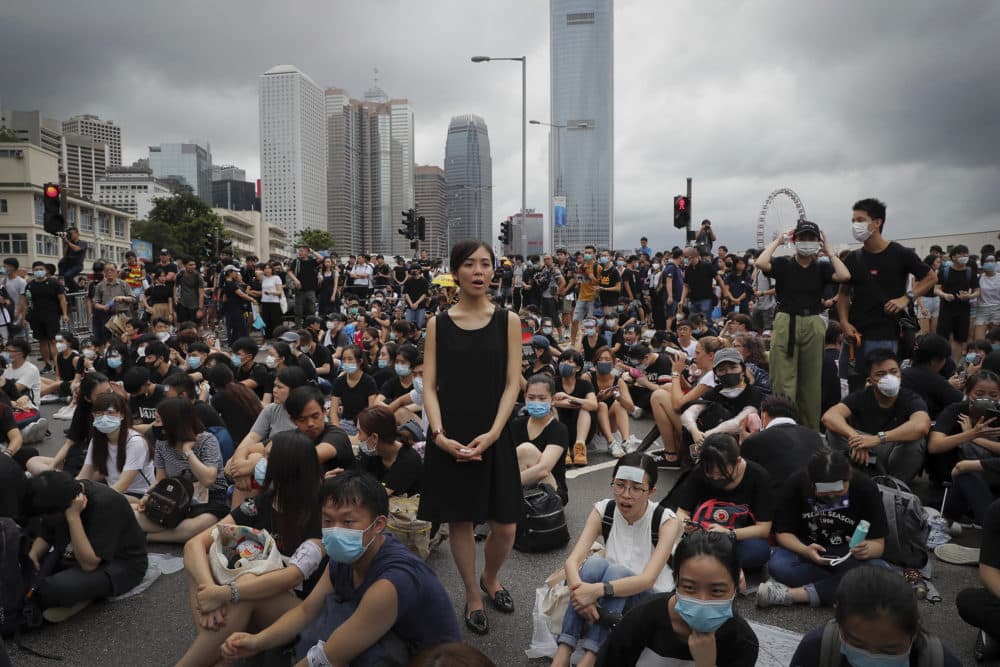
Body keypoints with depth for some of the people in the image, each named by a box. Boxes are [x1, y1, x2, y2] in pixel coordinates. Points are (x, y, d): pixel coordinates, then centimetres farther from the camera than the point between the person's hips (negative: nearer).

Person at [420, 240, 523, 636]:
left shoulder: (507, 321, 2)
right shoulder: (438, 324, 3)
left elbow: (511, 384, -2)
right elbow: (429, 386, 0)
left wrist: (492, 433, -14)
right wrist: (439, 434, -14)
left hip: (493, 436, 0)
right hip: (449, 439, 0)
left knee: (505, 526, 3)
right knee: (459, 521, 8)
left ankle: (490, 578, 35)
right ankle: (472, 597, 30)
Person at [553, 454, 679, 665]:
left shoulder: (666, 520, -17)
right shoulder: (602, 511, -9)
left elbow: (648, 579, -29)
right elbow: (572, 560, -20)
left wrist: (599, 590, -44)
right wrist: (581, 590, -42)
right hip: (607, 601, 3)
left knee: (617, 572, -33)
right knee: (594, 564, -30)